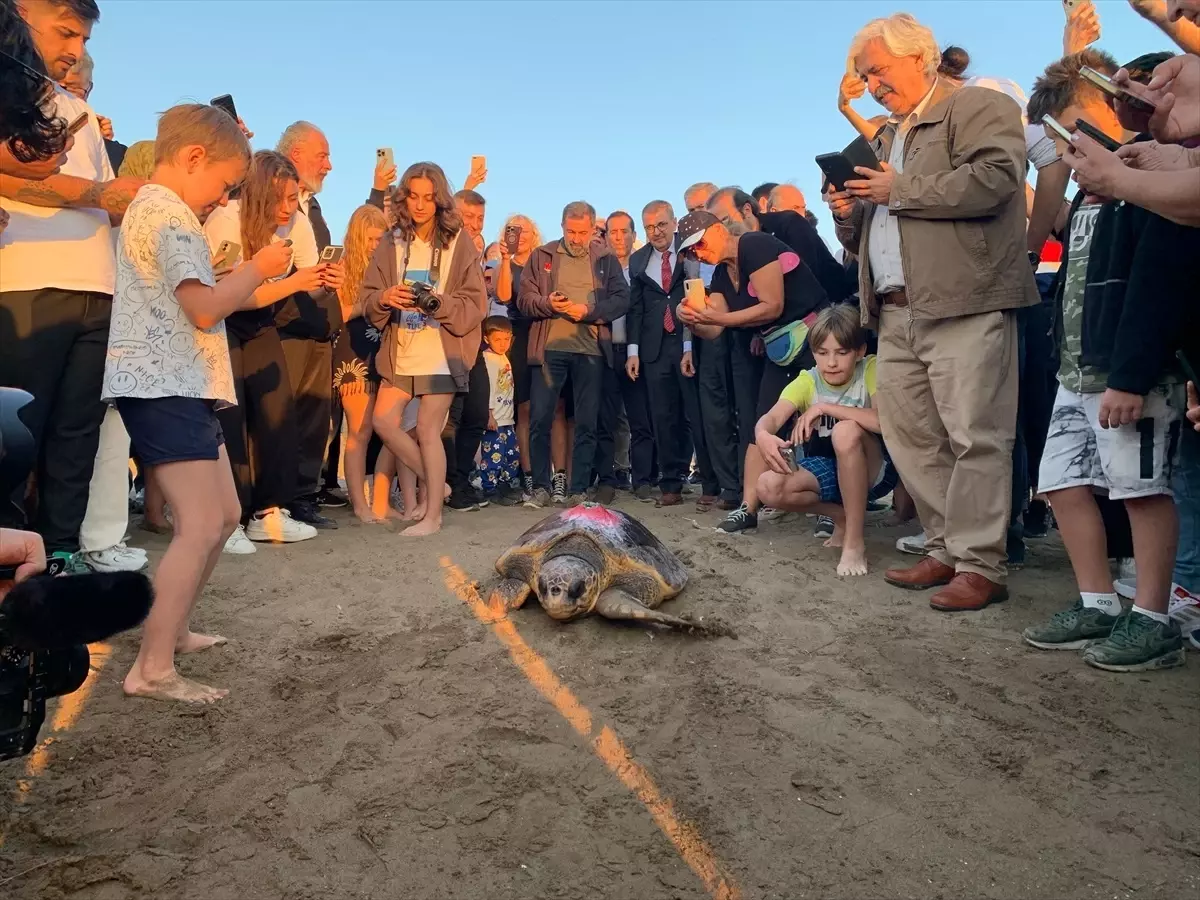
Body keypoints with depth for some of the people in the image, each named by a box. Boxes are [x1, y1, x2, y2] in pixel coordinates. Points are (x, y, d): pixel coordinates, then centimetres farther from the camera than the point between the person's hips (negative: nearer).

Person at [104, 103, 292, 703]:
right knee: (201, 527, -14)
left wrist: (254, 283, 15)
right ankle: (152, 669, -11)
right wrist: (258, 267, -6)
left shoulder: (151, 207, 22)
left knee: (225, 515, 15)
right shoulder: (168, 211, -11)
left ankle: (170, 629, 26)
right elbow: (204, 308, -20)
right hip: (165, 386, -11)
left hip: (177, 385, 11)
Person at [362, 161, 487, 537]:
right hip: (400, 352, 5)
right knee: (384, 421, 3)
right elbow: (369, 298, 4)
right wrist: (384, 298, -19)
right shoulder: (391, 242, 7)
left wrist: (439, 303, -24)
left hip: (442, 352, -5)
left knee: (428, 428, -4)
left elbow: (475, 303, -7)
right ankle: (433, 484, 23)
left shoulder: (459, 243, -3)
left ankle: (433, 513, 8)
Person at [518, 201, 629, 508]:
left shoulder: (606, 259, 9)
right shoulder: (541, 256, 10)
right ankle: (541, 487, 10)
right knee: (539, 419, -2)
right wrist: (548, 304, -15)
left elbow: (622, 299, 2)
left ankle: (579, 490, 12)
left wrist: (588, 311, -13)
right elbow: (524, 298, 5)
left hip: (591, 350, 0)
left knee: (586, 423, 3)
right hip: (549, 347, 0)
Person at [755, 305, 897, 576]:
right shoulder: (807, 381, -7)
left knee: (845, 431, -36)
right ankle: (842, 516, 3)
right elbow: (771, 418, -24)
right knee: (769, 487, -22)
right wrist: (763, 436, -48)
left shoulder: (871, 370, -15)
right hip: (828, 470, 4)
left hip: (875, 470, -4)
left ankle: (855, 539, -24)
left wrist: (825, 408, -31)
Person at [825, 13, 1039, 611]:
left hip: (964, 304, -8)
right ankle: (946, 550, 16)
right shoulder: (888, 137, 27)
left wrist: (900, 191, -9)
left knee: (974, 439, -7)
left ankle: (980, 566, -1)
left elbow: (995, 178, -17)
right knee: (909, 437, 6)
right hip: (897, 312, 8)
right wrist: (849, 213, 9)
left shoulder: (980, 107, 3)